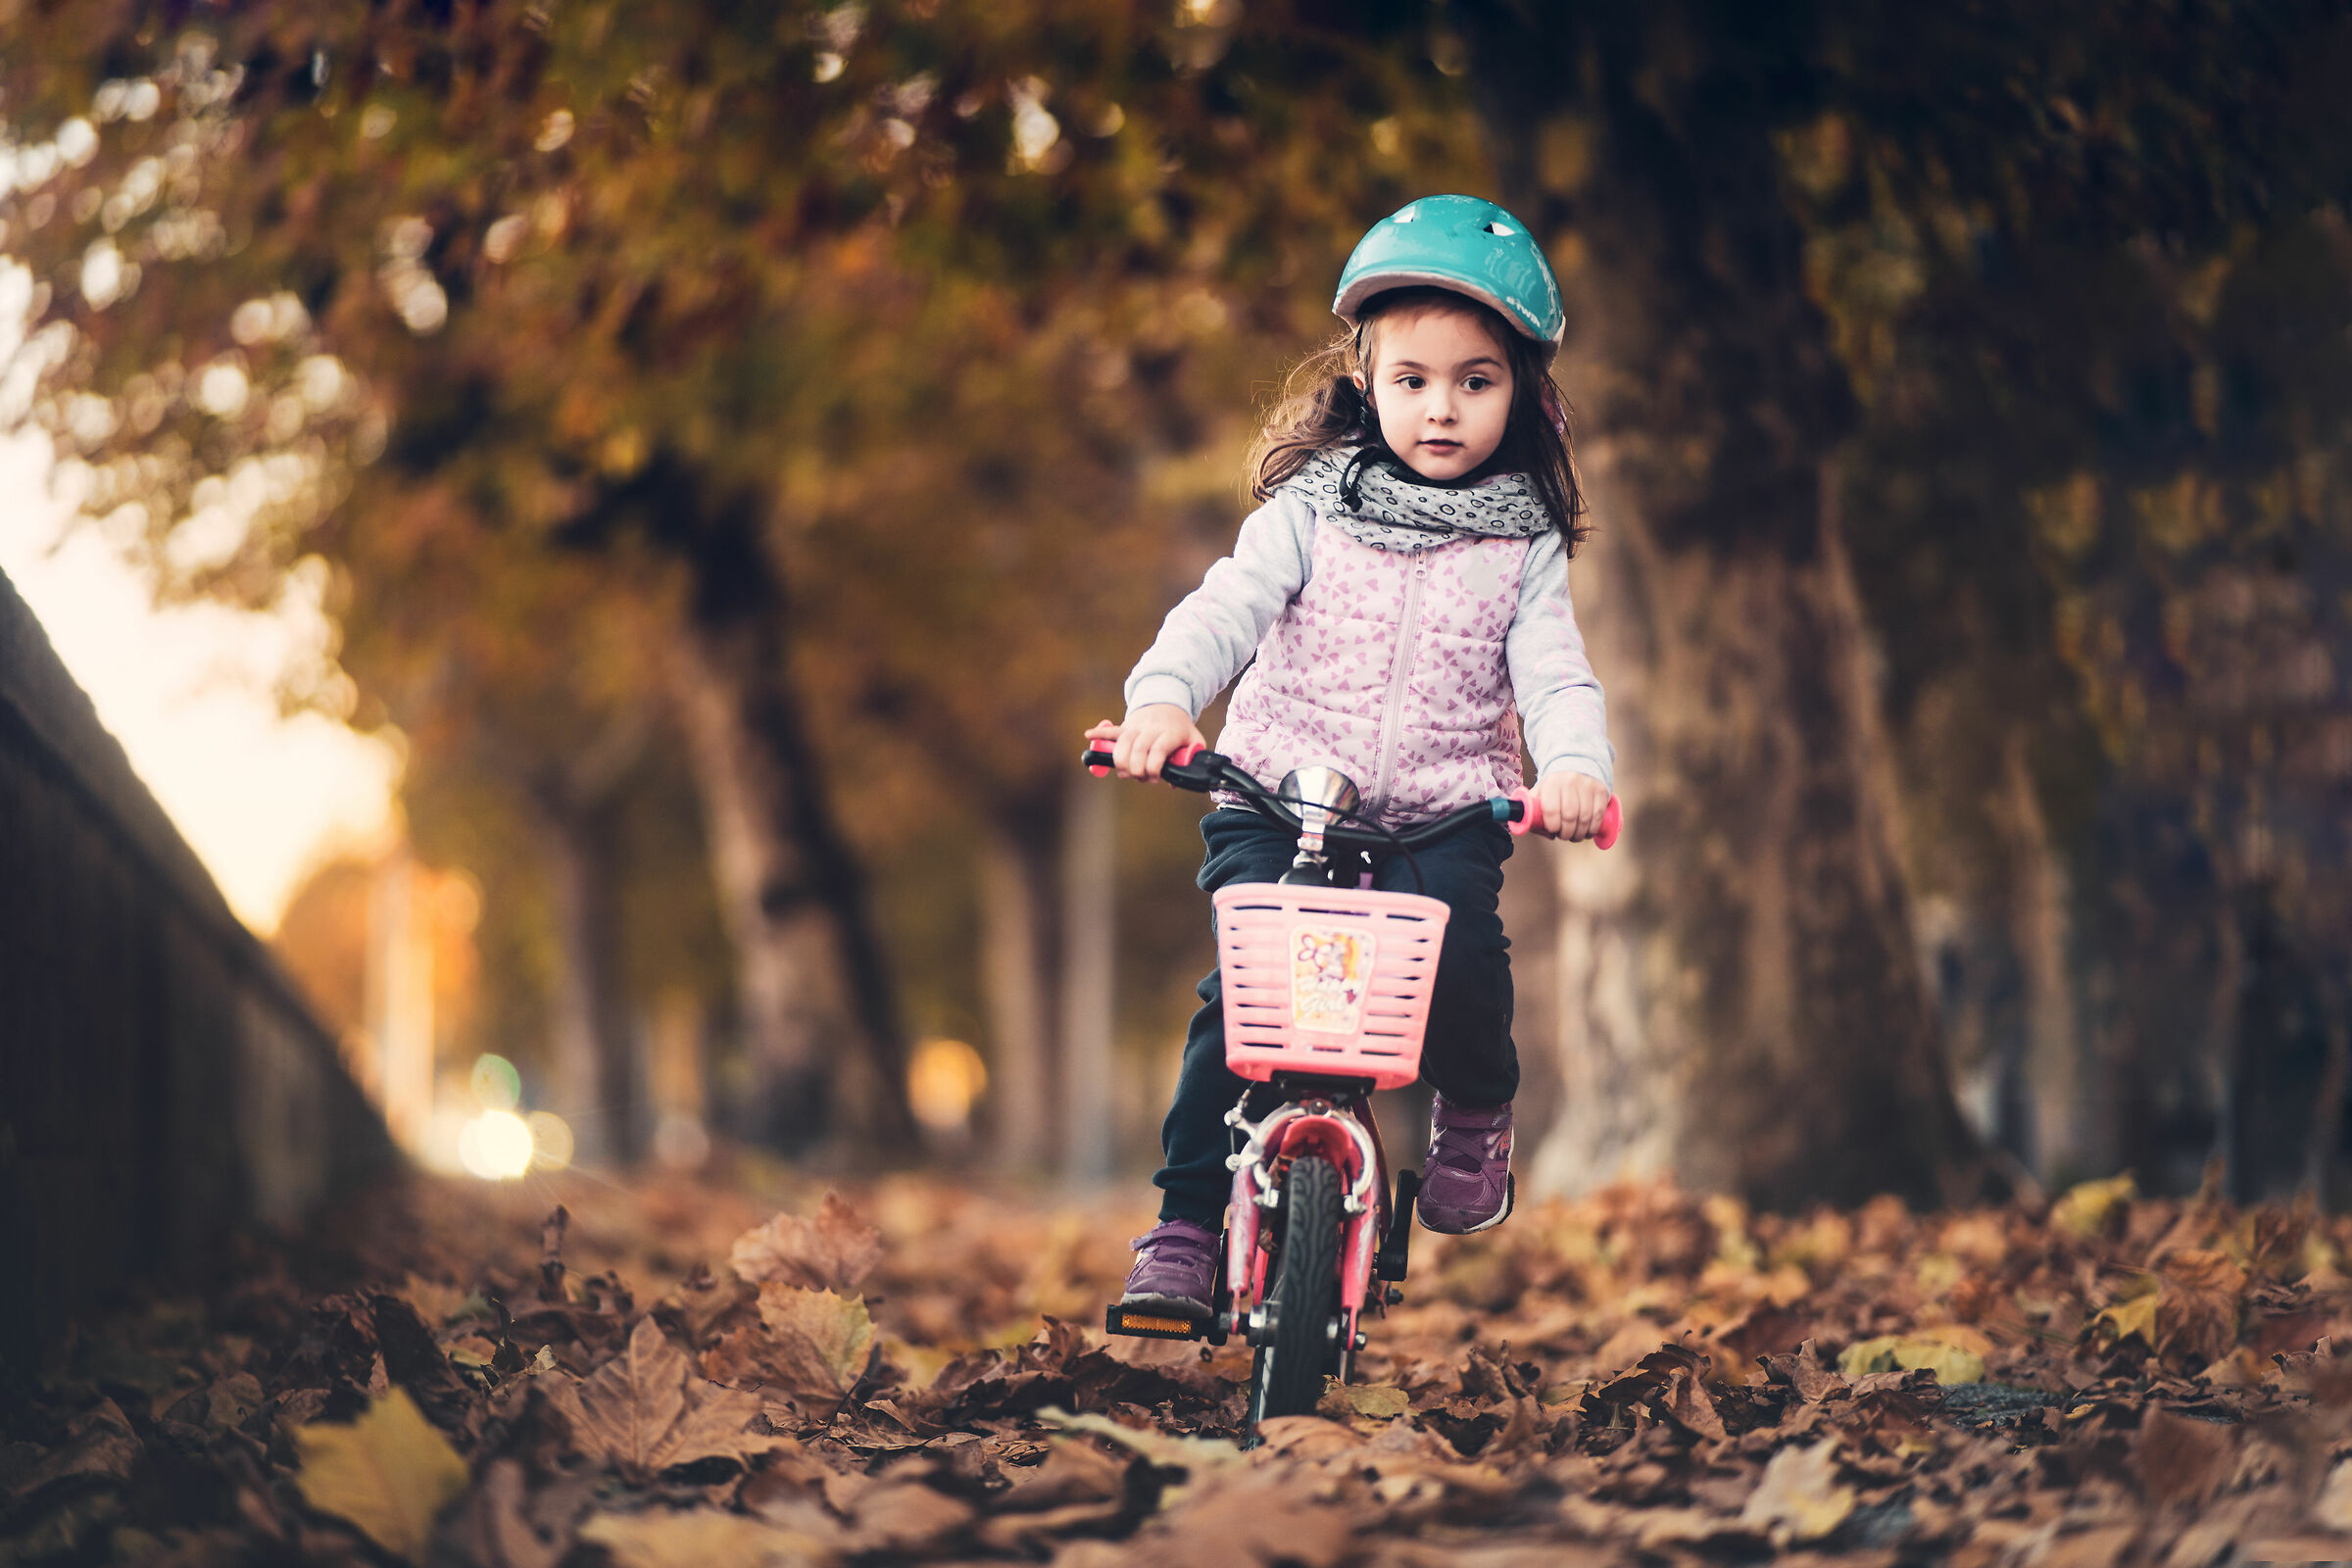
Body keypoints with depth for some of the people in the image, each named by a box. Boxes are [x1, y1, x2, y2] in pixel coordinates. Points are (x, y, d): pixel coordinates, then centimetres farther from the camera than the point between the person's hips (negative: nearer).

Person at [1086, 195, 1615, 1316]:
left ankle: (1474, 1111, 9)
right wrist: (1163, 695, -30)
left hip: (1442, 814, 1)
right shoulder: (1313, 507, 4)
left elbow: (1553, 673, -3)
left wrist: (1575, 764, -26)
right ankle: (1184, 1224, -10)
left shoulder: (1523, 545, 8)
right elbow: (1227, 606, -9)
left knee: (1458, 958, -25)